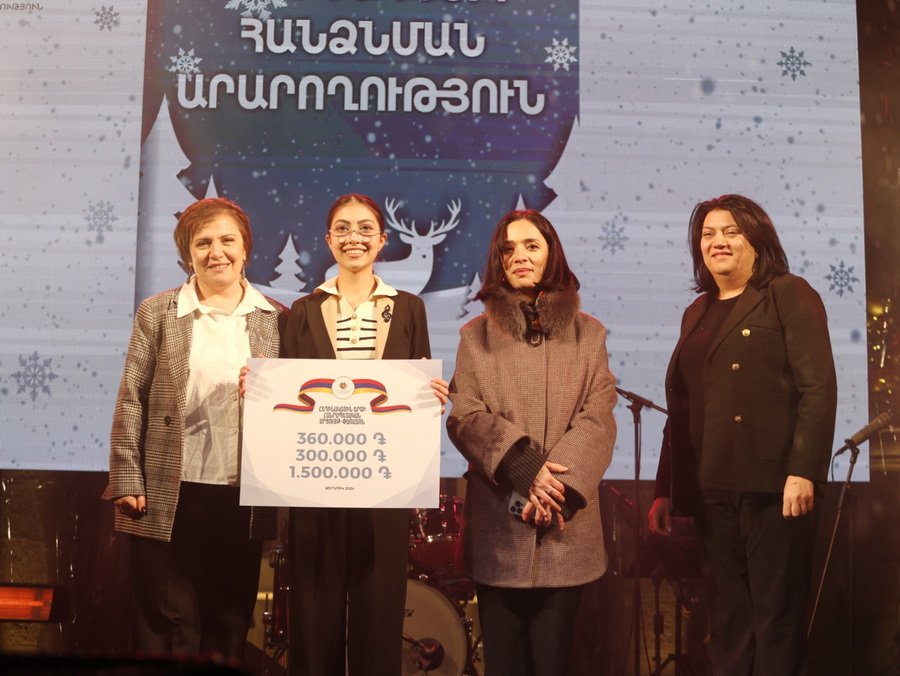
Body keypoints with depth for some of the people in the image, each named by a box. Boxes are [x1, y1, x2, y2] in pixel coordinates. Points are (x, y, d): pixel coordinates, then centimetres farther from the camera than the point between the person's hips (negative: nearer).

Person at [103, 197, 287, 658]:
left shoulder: (276, 318, 7)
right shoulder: (157, 313, 3)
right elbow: (131, 400, 0)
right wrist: (127, 481, -4)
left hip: (245, 496, 2)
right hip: (170, 496, -2)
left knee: (231, 621, 12)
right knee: (167, 624, 4)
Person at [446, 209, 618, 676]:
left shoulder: (587, 333, 9)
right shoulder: (476, 335, 9)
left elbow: (598, 418, 0)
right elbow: (465, 416, -2)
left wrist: (557, 485, -15)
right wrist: (524, 469, -17)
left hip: (565, 524, 0)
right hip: (498, 522, 0)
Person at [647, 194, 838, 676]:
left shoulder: (789, 295, 2)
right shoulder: (697, 314, 19)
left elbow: (818, 387, -8)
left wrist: (803, 472, -18)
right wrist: (666, 490, 13)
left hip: (772, 484, -5)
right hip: (712, 489, 5)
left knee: (776, 613, 0)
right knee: (727, 617, 8)